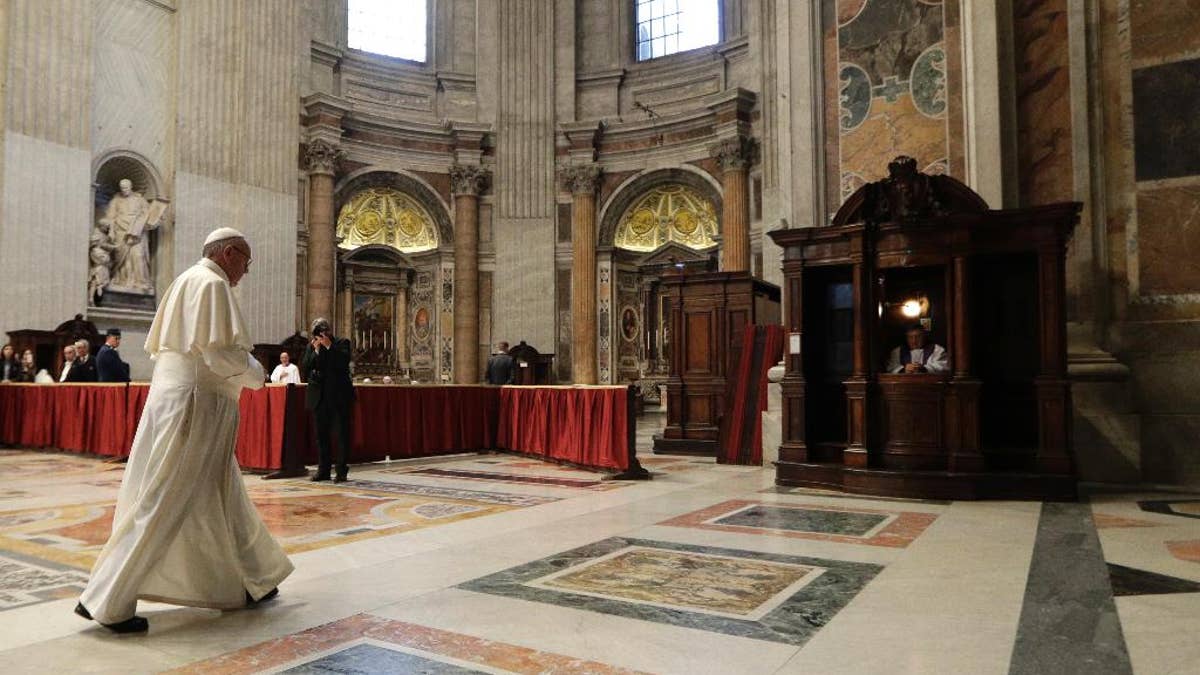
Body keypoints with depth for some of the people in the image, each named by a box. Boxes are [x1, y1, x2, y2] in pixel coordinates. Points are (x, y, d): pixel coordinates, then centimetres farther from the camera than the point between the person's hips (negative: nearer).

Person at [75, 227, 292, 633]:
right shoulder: (212, 284, -11)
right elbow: (220, 350, -21)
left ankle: (247, 584, 24)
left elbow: (156, 345, 21)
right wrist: (254, 374, -2)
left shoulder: (186, 281, 18)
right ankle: (106, 602, 4)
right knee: (164, 503, -4)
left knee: (221, 497, 14)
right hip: (197, 404, -10)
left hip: (173, 397, 10)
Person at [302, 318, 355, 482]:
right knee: (321, 433, 8)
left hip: (339, 396, -4)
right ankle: (323, 470, 17)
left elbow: (343, 363, -15)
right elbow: (306, 369, -1)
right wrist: (316, 350, -10)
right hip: (320, 396, 4)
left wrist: (329, 346, -16)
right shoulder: (311, 346, 10)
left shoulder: (342, 343, 1)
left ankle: (342, 470, 4)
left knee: (342, 433, -1)